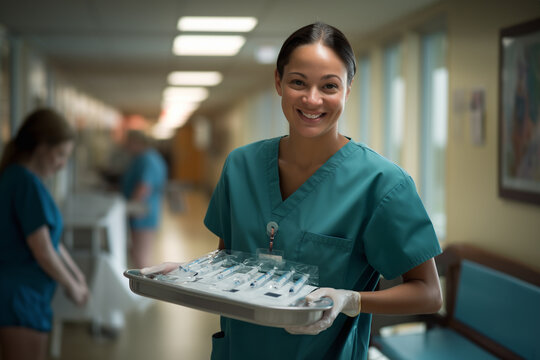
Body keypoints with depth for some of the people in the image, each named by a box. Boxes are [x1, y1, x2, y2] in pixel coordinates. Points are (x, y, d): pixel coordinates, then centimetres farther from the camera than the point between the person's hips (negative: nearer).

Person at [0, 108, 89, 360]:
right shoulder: (28, 183, -17)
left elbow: (48, 236, 19)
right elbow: (42, 250, -19)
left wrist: (76, 274, 17)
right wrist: (72, 286, -5)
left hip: (25, 295, 10)